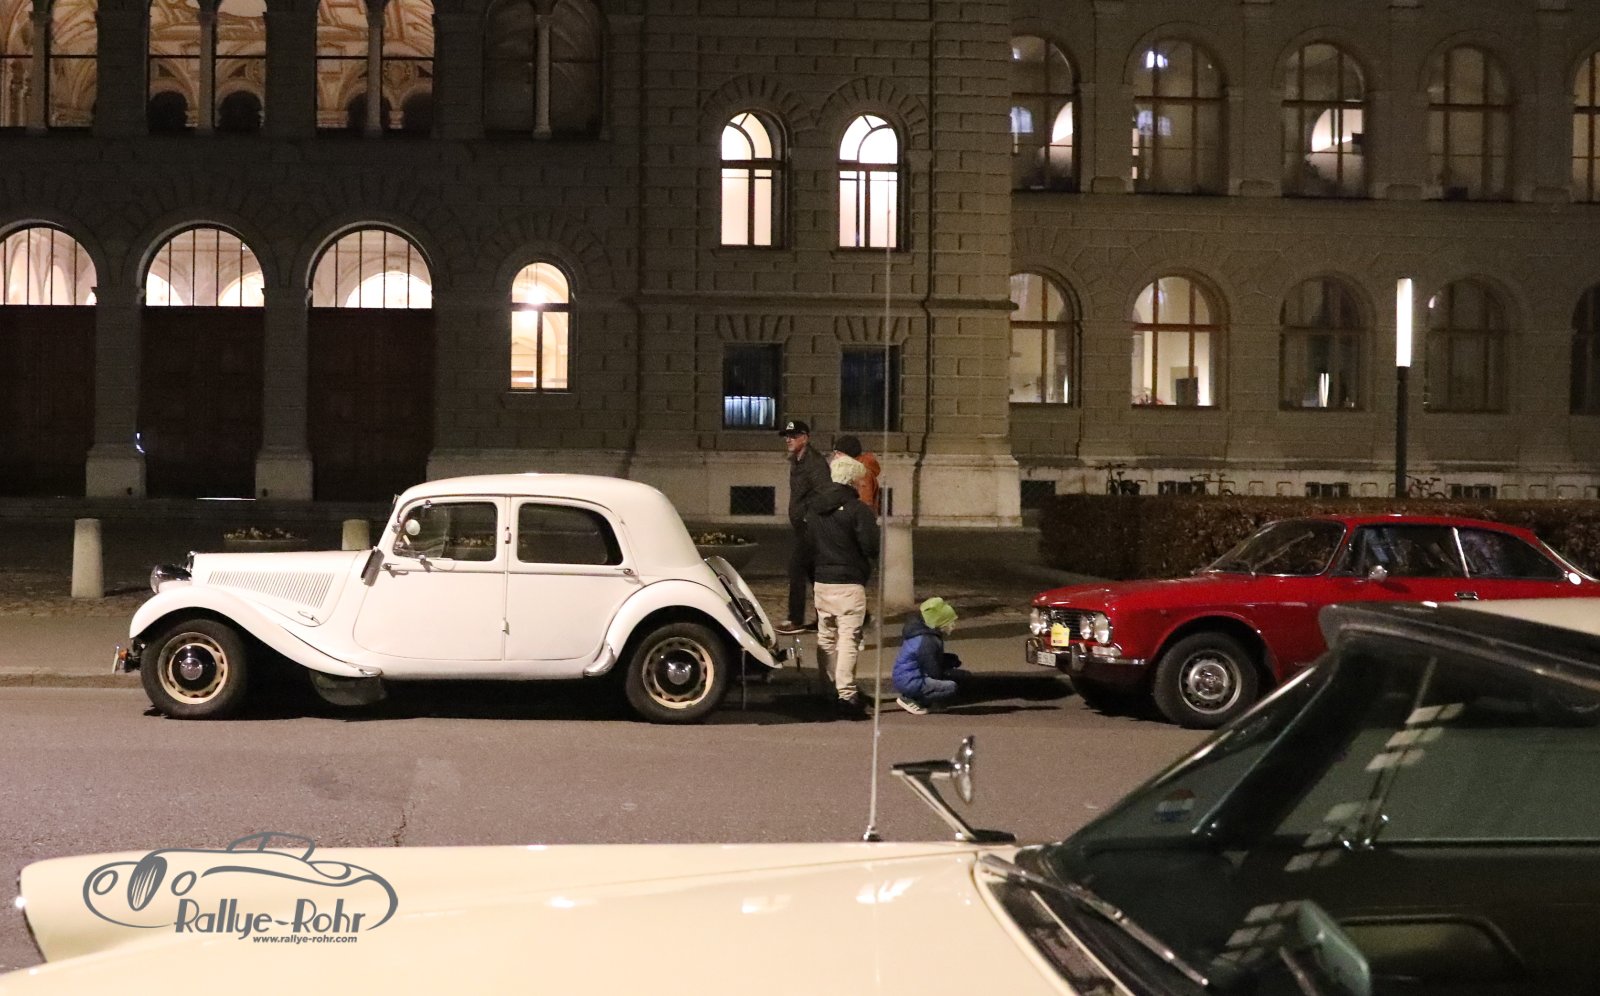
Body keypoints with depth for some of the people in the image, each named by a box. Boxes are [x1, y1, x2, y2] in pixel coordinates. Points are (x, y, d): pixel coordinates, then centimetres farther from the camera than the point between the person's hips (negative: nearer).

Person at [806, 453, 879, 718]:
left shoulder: (815, 507, 8)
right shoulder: (857, 509, -14)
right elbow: (871, 548, -14)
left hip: (822, 581, 7)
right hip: (849, 584, -7)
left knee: (826, 638, 16)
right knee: (848, 639, -7)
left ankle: (828, 691, 24)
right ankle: (846, 695, -13)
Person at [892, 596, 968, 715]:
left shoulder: (927, 632, 4)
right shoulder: (926, 642, -26)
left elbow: (936, 660, 17)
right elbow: (935, 674, -21)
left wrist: (952, 659, -1)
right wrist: (960, 674, -10)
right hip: (909, 682, -10)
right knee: (950, 686, -21)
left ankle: (916, 697, 9)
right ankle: (909, 699, -7)